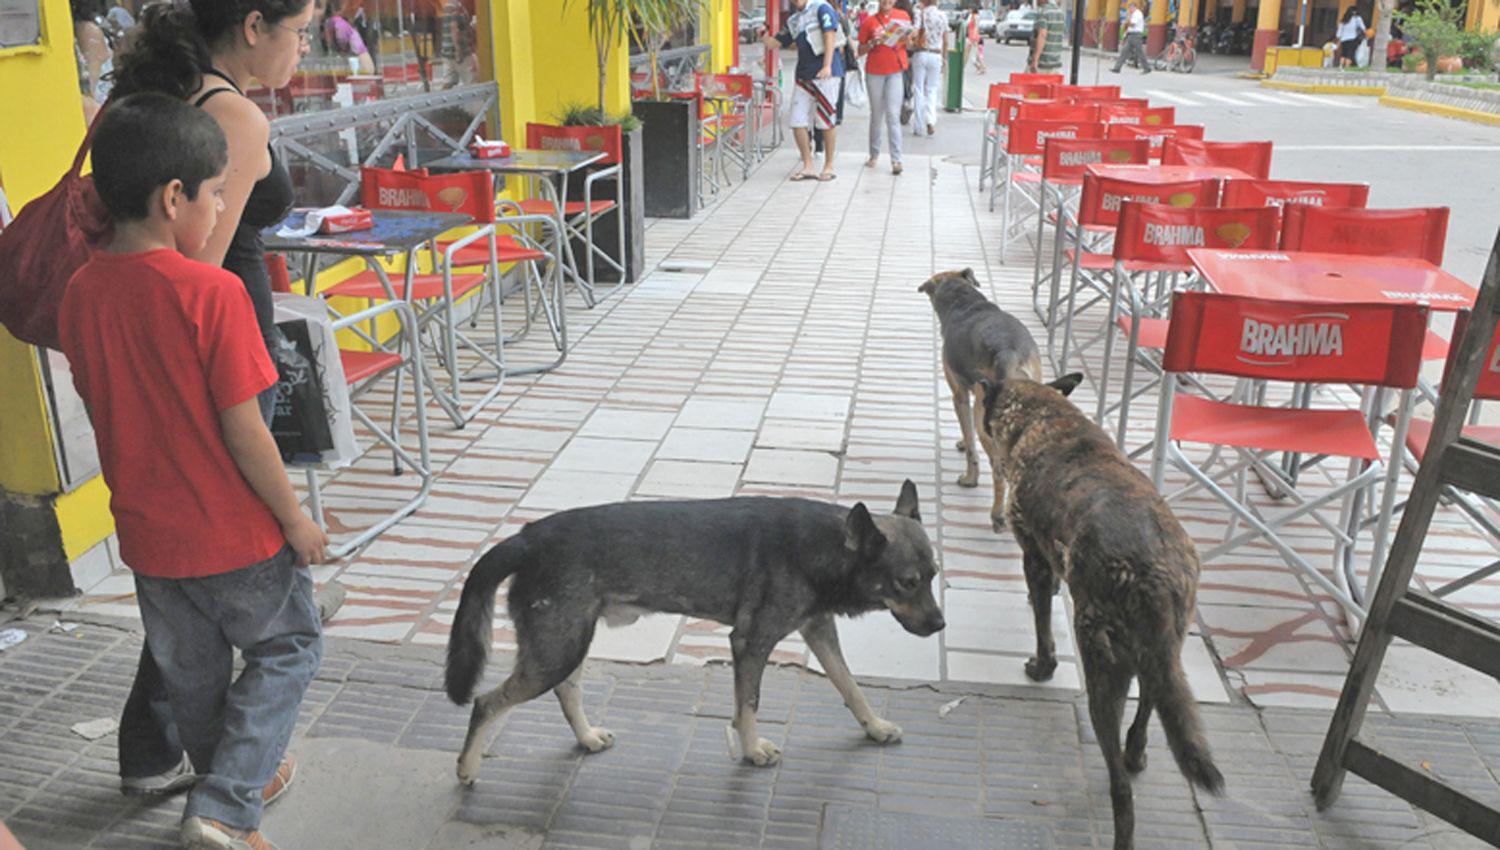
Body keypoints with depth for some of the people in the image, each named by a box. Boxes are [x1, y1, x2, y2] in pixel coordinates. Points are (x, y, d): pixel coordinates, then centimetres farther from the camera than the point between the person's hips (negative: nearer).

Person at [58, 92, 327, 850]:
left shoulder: (81, 292, -3)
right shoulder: (212, 292, -22)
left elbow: (100, 410, 7)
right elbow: (243, 431, -20)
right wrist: (296, 518, -9)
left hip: (147, 536, 6)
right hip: (235, 535, -6)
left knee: (191, 674, 23)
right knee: (287, 648, 16)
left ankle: (237, 784, 43)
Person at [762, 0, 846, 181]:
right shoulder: (793, 21, 17)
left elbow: (830, 35, -12)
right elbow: (775, 43, 21)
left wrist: (827, 66, -22)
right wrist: (763, 37, 1)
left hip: (825, 74, -7)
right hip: (803, 76, 7)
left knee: (827, 122, 0)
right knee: (798, 122, 1)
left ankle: (828, 167, 12)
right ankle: (807, 167, 11)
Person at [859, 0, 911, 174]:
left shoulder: (903, 16, 5)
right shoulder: (870, 21, 2)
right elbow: (860, 51, 5)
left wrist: (907, 38, -10)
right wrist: (873, 42, -13)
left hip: (896, 71, -1)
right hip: (874, 73, 1)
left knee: (893, 115, -9)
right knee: (876, 115, 9)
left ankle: (896, 160, -10)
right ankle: (874, 154, 24)